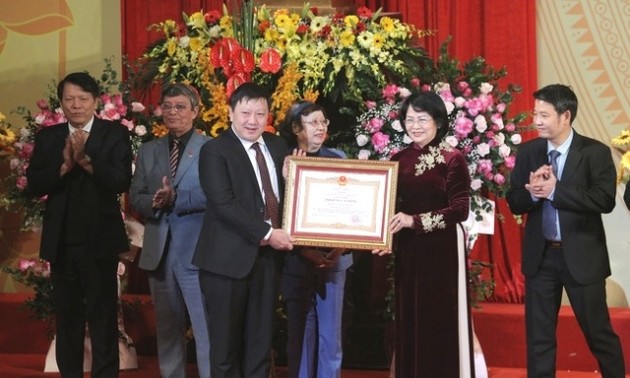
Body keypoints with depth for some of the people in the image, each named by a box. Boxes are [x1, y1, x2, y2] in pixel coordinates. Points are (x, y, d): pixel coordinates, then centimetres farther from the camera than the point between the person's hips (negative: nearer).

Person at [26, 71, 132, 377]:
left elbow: (122, 181, -15)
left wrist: (85, 159, -25)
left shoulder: (115, 134, -3)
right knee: (66, 317, 15)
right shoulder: (47, 137, 6)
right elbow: (34, 185, -4)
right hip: (61, 242, 3)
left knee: (103, 317, 4)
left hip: (100, 241, -3)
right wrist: (65, 165, -19)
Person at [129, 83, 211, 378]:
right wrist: (155, 202, -12)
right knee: (167, 328, 15)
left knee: (206, 328, -4)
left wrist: (176, 198, -19)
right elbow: (135, 197, 9)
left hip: (196, 251, -5)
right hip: (159, 251, 5)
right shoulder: (148, 151, 14)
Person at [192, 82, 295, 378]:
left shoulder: (277, 146, 12)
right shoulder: (215, 150, -8)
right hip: (229, 258, -5)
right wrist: (266, 233, -20)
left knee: (261, 342, 11)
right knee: (226, 342, 4)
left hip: (267, 256, 6)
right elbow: (223, 203, -18)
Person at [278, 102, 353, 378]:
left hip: (333, 260, 2)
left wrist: (340, 246, -9)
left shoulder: (337, 159, 6)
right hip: (297, 262, -1)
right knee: (300, 333, 6)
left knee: (330, 334, 4)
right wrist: (304, 249, -15)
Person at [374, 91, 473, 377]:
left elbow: (460, 210, -13)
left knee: (441, 324, 1)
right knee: (410, 324, 8)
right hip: (408, 251, 4)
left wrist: (415, 220, -19)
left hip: (442, 251, -4)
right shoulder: (398, 160, 8)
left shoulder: (452, 159, -7)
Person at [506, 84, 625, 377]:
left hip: (582, 256, -3)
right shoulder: (528, 152, 3)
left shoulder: (595, 152, -9)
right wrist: (533, 192, -20)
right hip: (540, 256, 3)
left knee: (599, 333, 9)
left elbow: (605, 200, -20)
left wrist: (554, 191, -24)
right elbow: (514, 203, 2)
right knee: (538, 336, 10)